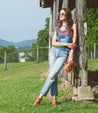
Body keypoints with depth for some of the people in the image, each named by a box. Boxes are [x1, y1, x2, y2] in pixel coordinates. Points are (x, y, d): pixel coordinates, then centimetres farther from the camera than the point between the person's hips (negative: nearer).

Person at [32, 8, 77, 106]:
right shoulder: (57, 28, 11)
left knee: (51, 76, -11)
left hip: (64, 54, -4)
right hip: (54, 51, 4)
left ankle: (40, 97, -7)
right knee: (54, 76, 0)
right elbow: (53, 43, 2)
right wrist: (66, 44, -11)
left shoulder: (72, 26, 1)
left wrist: (70, 57, -9)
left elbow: (73, 42, -3)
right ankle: (54, 98, 5)